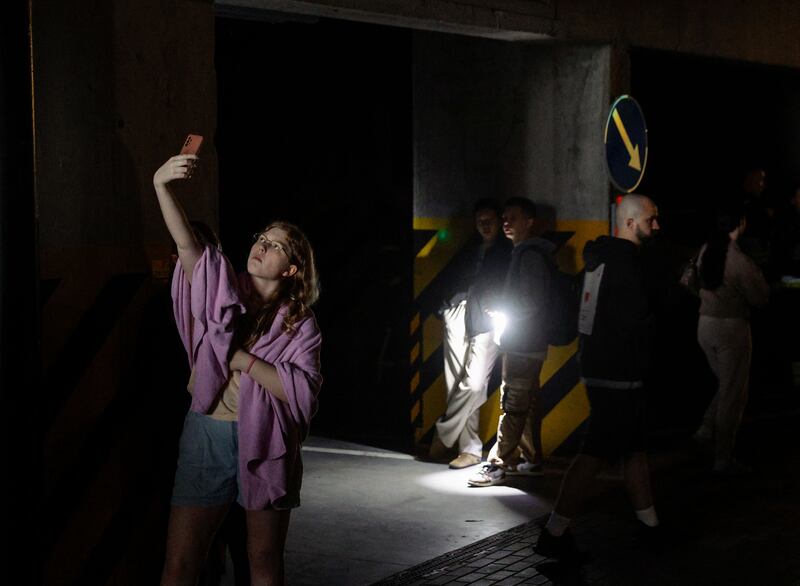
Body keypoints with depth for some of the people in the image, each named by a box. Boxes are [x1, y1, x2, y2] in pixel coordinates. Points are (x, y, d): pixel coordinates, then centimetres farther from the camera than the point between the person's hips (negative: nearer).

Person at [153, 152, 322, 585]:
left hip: (265, 443, 0)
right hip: (208, 436, 1)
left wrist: (240, 357, -14)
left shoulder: (301, 324, 2)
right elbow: (186, 244, -13)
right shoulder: (224, 291, 4)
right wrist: (162, 186, -28)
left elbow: (300, 390, -12)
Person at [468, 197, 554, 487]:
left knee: (512, 405, -6)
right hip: (528, 344, 10)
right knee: (528, 404, 13)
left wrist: (502, 312, -8)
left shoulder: (530, 255, -15)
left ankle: (498, 465, -3)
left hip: (523, 345, -10)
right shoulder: (524, 253, 16)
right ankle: (532, 461, 20)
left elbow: (531, 302, -21)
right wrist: (503, 310, 8)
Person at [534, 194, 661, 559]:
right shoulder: (626, 262, -16)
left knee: (635, 447, 17)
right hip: (618, 376, -10)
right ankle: (554, 533, -8)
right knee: (596, 453, -8)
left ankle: (649, 520, 28)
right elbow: (637, 321, -21)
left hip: (598, 368, 10)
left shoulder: (601, 256, 13)